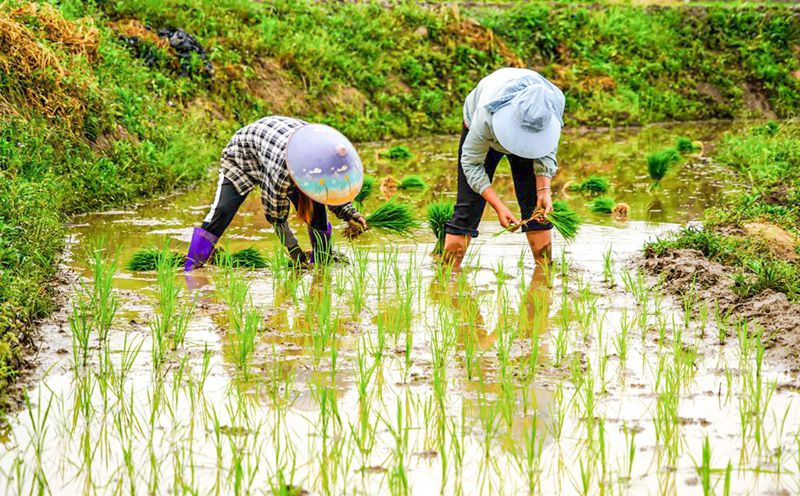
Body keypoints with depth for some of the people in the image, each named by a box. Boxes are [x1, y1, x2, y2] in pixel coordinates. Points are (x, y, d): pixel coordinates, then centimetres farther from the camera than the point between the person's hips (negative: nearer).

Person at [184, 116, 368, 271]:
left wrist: (348, 213, -22)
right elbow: (276, 214, -28)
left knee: (316, 209, -8)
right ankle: (191, 268, -8)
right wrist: (293, 249, -22)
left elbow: (332, 192, -6)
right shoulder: (281, 169, -46)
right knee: (222, 210, -16)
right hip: (242, 155, -6)